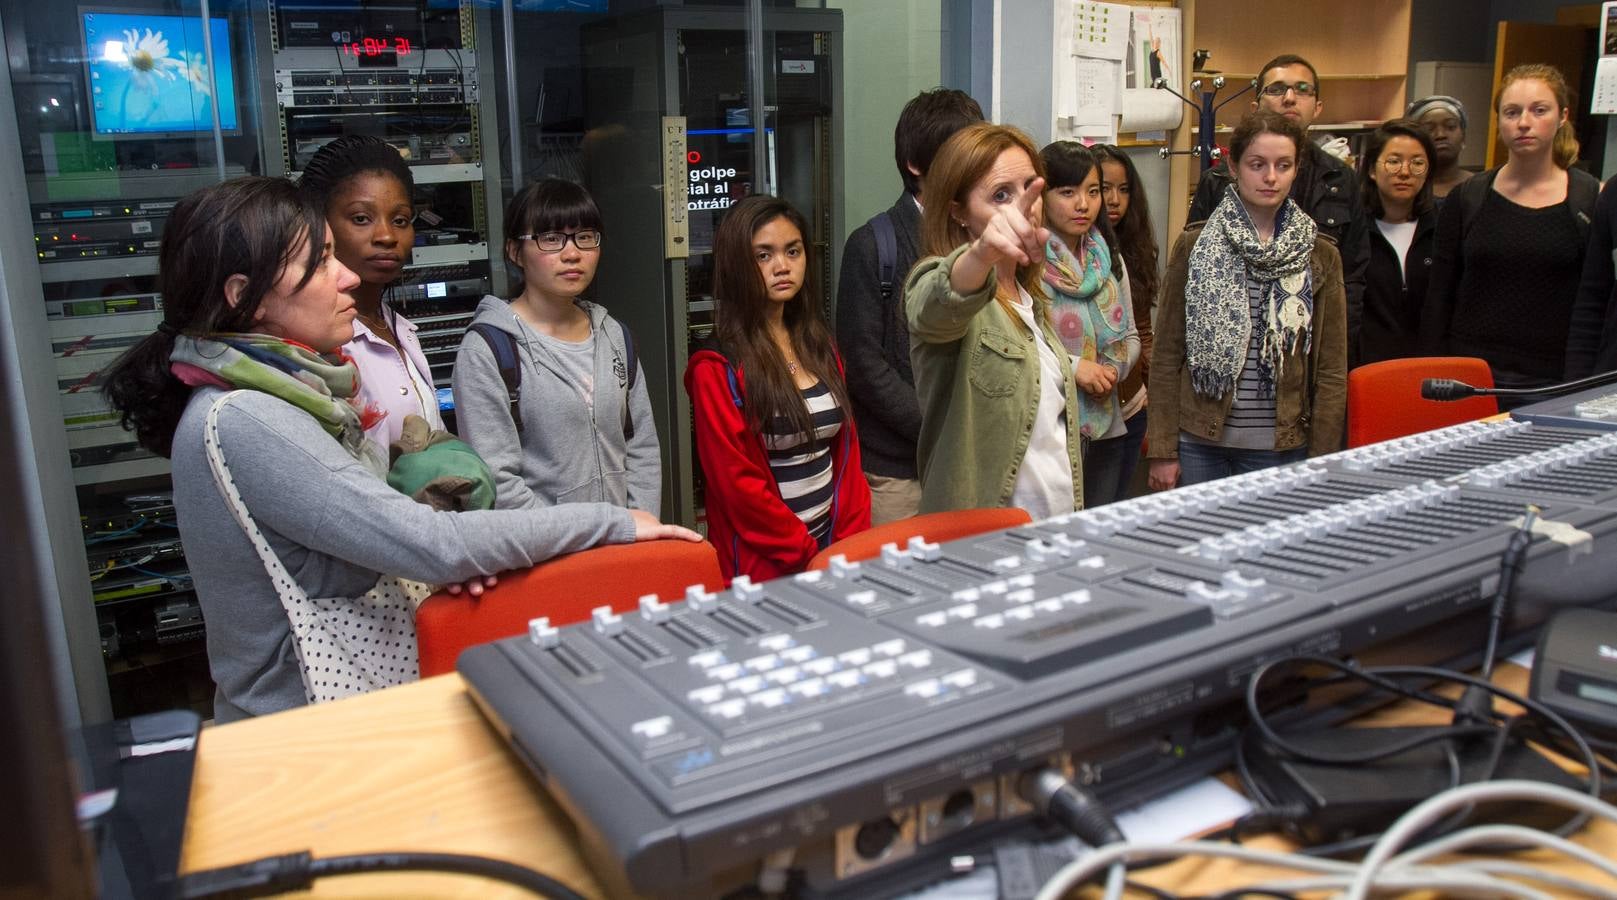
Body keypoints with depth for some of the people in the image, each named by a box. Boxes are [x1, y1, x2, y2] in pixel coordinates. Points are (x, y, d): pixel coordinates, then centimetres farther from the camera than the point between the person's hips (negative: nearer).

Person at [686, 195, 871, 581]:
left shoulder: (820, 348, 7)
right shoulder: (718, 368, -12)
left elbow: (847, 450, 7)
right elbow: (738, 483, -15)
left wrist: (852, 542, -2)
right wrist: (809, 555, -14)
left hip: (832, 552, 6)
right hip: (764, 567, -5)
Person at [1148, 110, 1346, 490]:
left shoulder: (1321, 257, 3)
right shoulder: (1193, 247, 0)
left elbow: (1331, 371, 4)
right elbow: (1167, 355, 0)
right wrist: (1162, 450, -3)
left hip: (1281, 447, 1)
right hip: (1200, 442, 0)